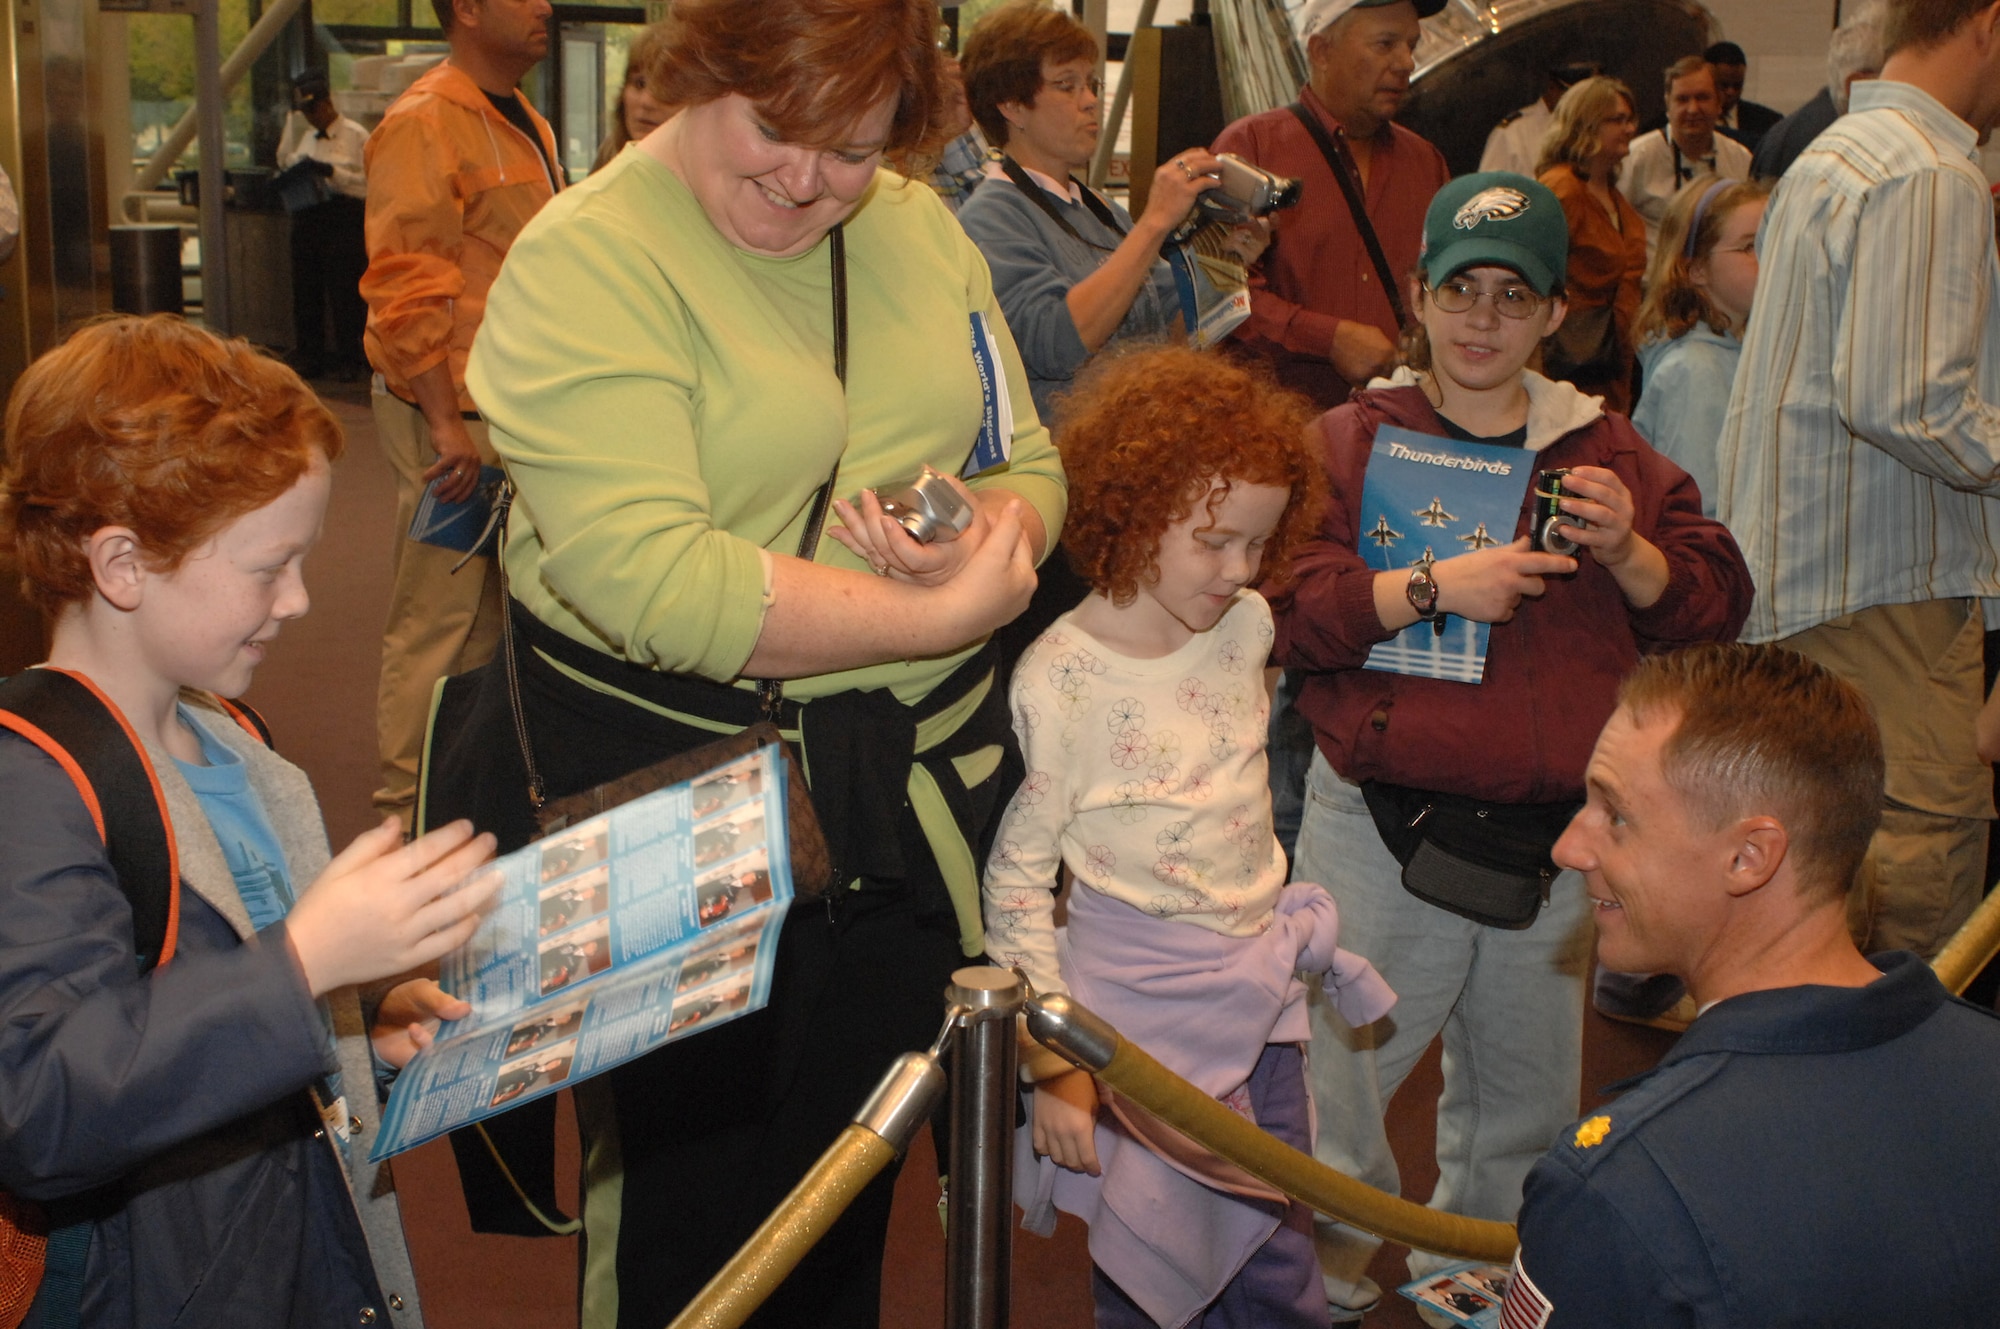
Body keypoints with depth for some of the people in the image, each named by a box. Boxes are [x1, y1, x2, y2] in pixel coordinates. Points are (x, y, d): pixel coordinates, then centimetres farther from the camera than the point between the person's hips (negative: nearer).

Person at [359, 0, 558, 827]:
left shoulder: (526, 126, 16)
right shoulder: (426, 123, -14)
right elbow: (406, 286, -20)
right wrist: (447, 424, -24)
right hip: (454, 415, -10)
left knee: (492, 613, 16)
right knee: (437, 620, -4)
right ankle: (407, 813, 7)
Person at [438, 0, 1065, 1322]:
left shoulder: (918, 228, 6)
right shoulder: (585, 263, -15)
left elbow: (1028, 468, 9)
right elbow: (651, 580, -26)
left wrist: (978, 544, -16)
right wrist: (936, 615, -23)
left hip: (912, 784, 6)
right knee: (698, 1181, 12)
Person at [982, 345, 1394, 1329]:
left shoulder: (1246, 627, -1)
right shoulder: (1061, 679, -18)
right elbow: (1016, 881, -13)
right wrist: (1053, 1063, -13)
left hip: (1264, 981, 6)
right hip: (1144, 1005, -5)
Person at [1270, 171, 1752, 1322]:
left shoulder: (1609, 452, 10)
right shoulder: (1352, 442, 0)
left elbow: (1716, 604, 8)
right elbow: (1288, 608, -13)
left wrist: (1627, 552, -11)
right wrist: (1433, 588, -23)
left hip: (1558, 838, 4)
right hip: (1385, 830, -3)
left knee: (1527, 1103, 19)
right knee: (1339, 1079, 4)